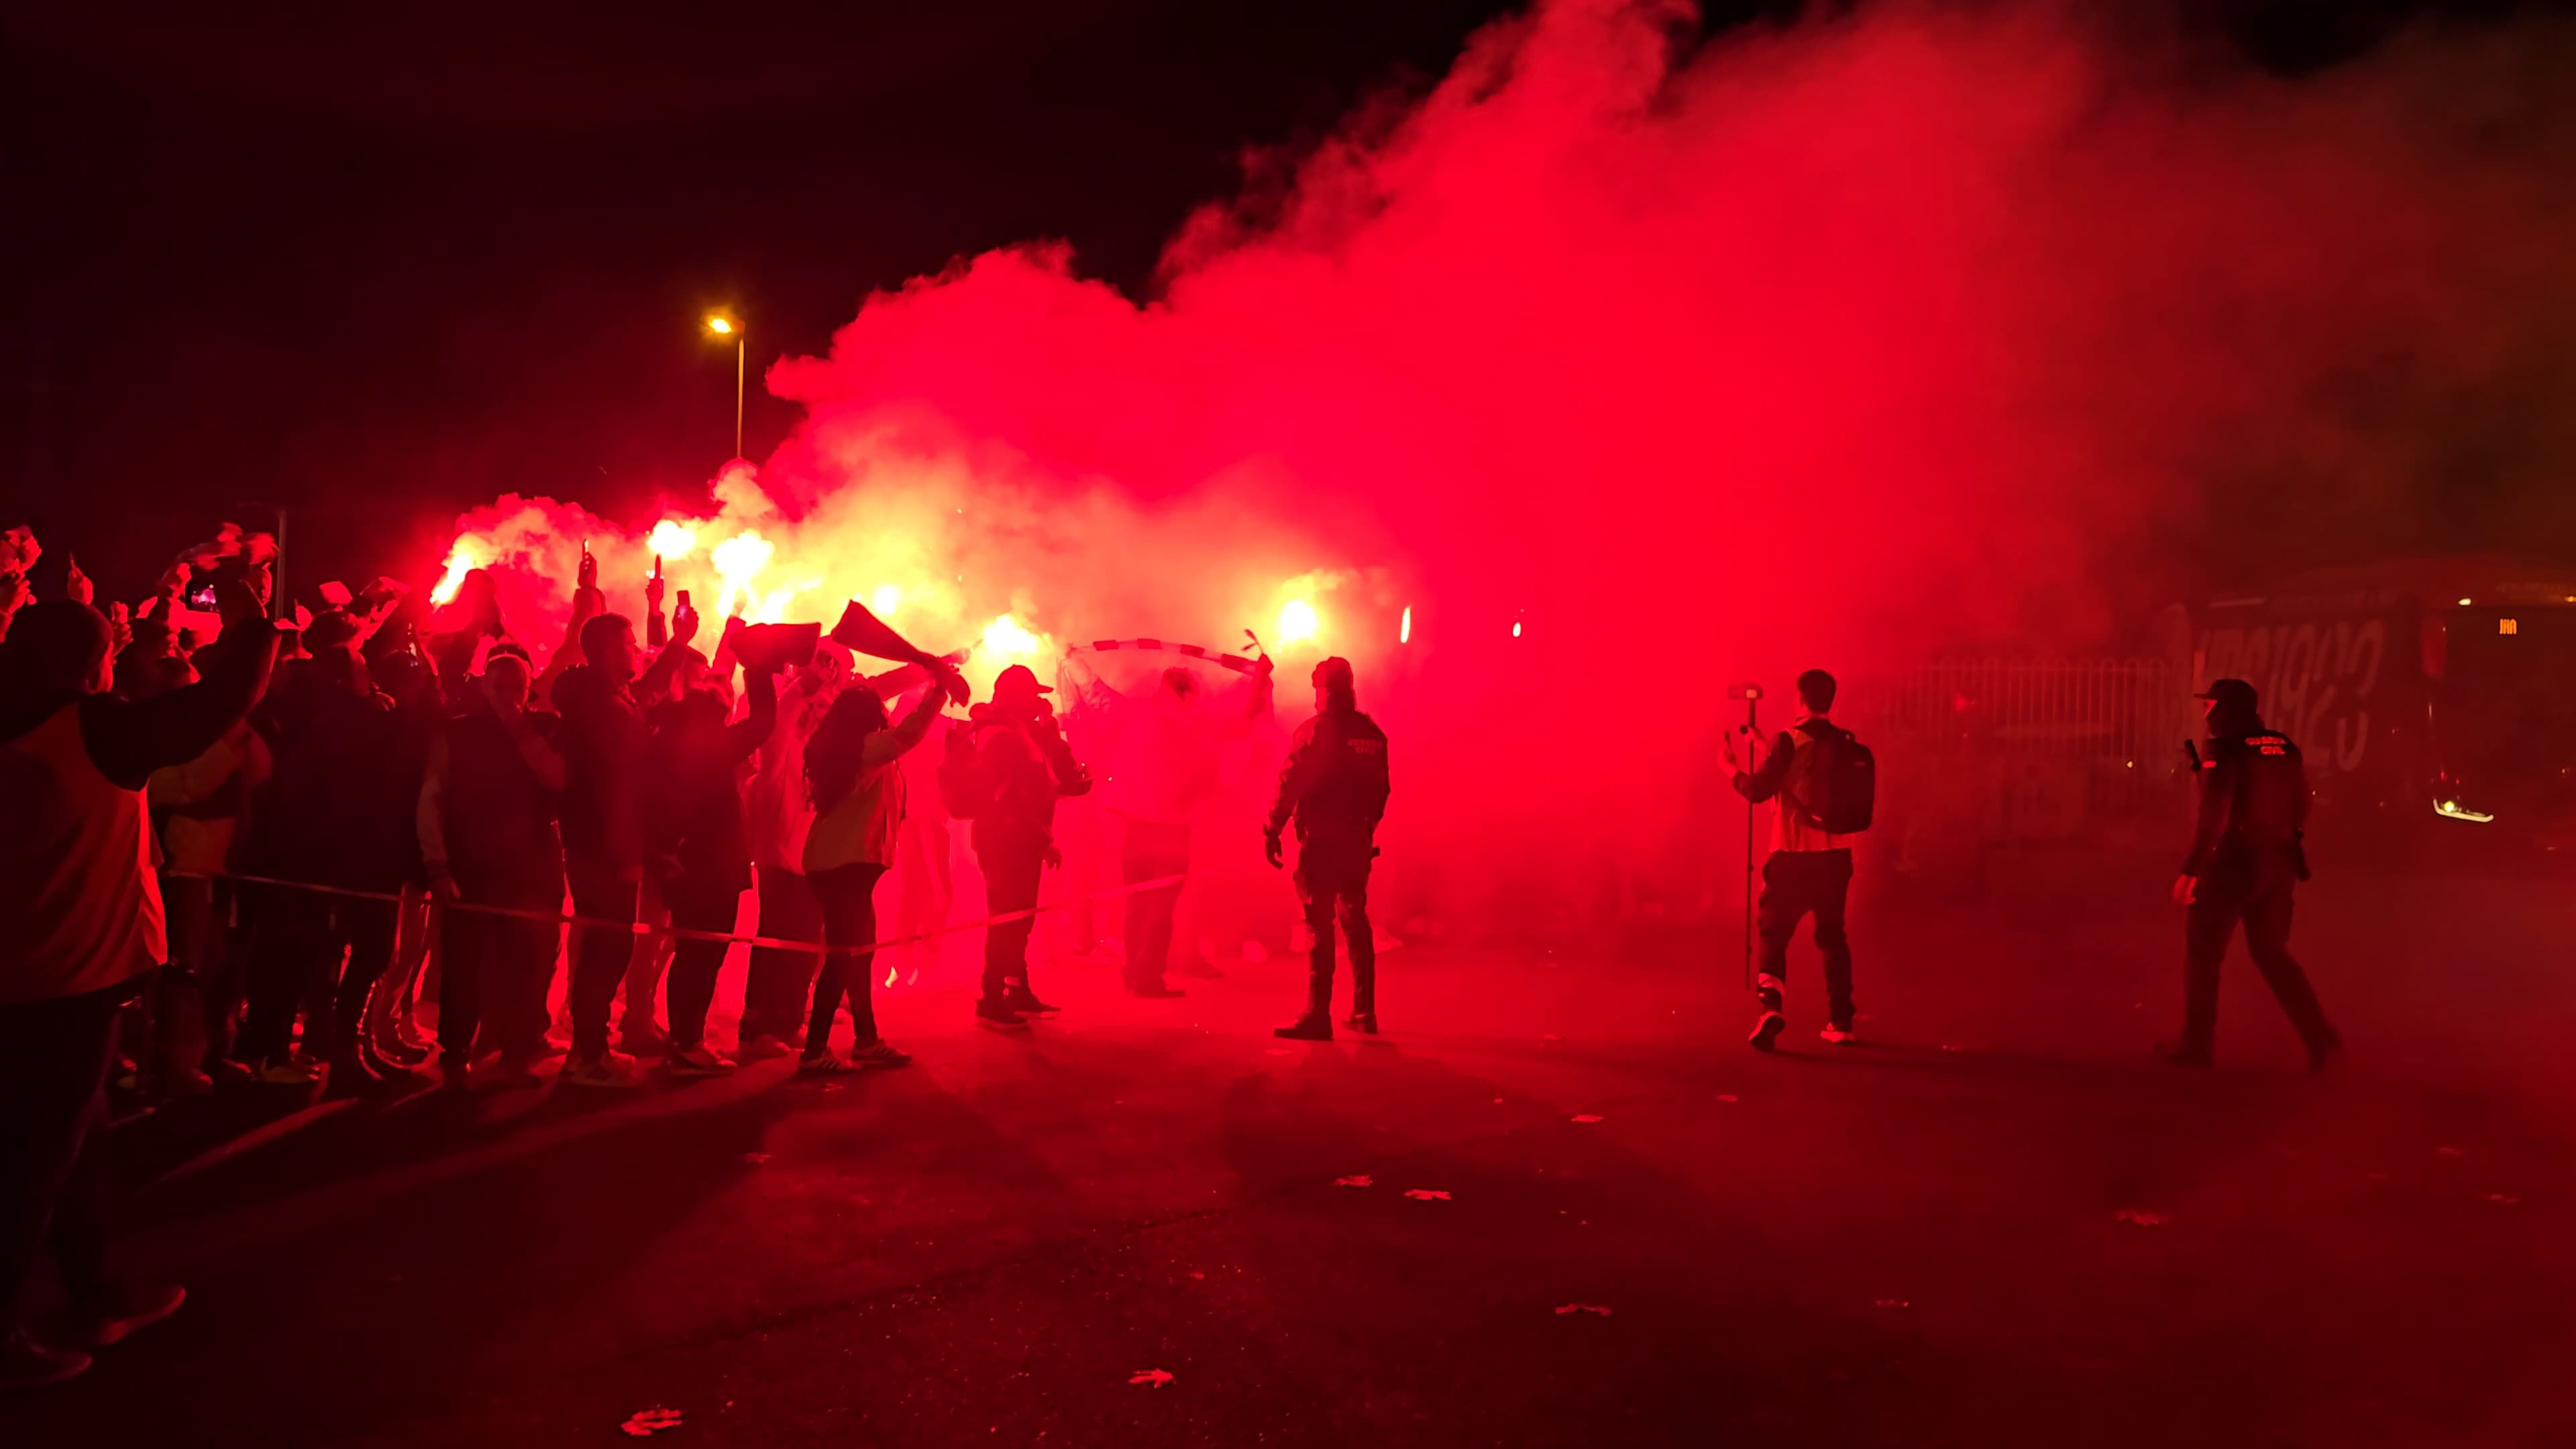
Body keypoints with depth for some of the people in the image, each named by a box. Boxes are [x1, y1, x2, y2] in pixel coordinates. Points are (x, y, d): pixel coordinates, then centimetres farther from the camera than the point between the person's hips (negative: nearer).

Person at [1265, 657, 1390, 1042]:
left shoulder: (1313, 731, -9)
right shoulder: (1373, 734, 9)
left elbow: (1289, 785, -13)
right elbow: (1381, 789, 13)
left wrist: (1272, 832, -9)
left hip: (1320, 839, -6)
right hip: (1357, 839, 6)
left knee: (1319, 924, -7)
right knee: (1356, 923, 16)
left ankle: (1318, 1016, -12)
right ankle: (1364, 1013, 20)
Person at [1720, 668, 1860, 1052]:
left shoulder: (1789, 741, -10)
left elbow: (1757, 790, -14)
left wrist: (1732, 767, 3)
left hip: (1794, 856, -4)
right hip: (1836, 855, 4)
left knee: (1774, 933, 4)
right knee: (1832, 934, 15)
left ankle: (1772, 1006, -17)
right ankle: (1841, 1022, 16)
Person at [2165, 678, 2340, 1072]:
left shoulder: (2224, 751, -14)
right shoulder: (2284, 747, 9)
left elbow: (2213, 816, -22)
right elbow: (2302, 807, 14)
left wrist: (2191, 870, -21)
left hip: (2235, 862, -7)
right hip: (2279, 863, 7)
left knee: (2203, 952, 6)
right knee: (2271, 953, 18)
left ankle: (2197, 1046, 10)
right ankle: (2321, 1038, 8)